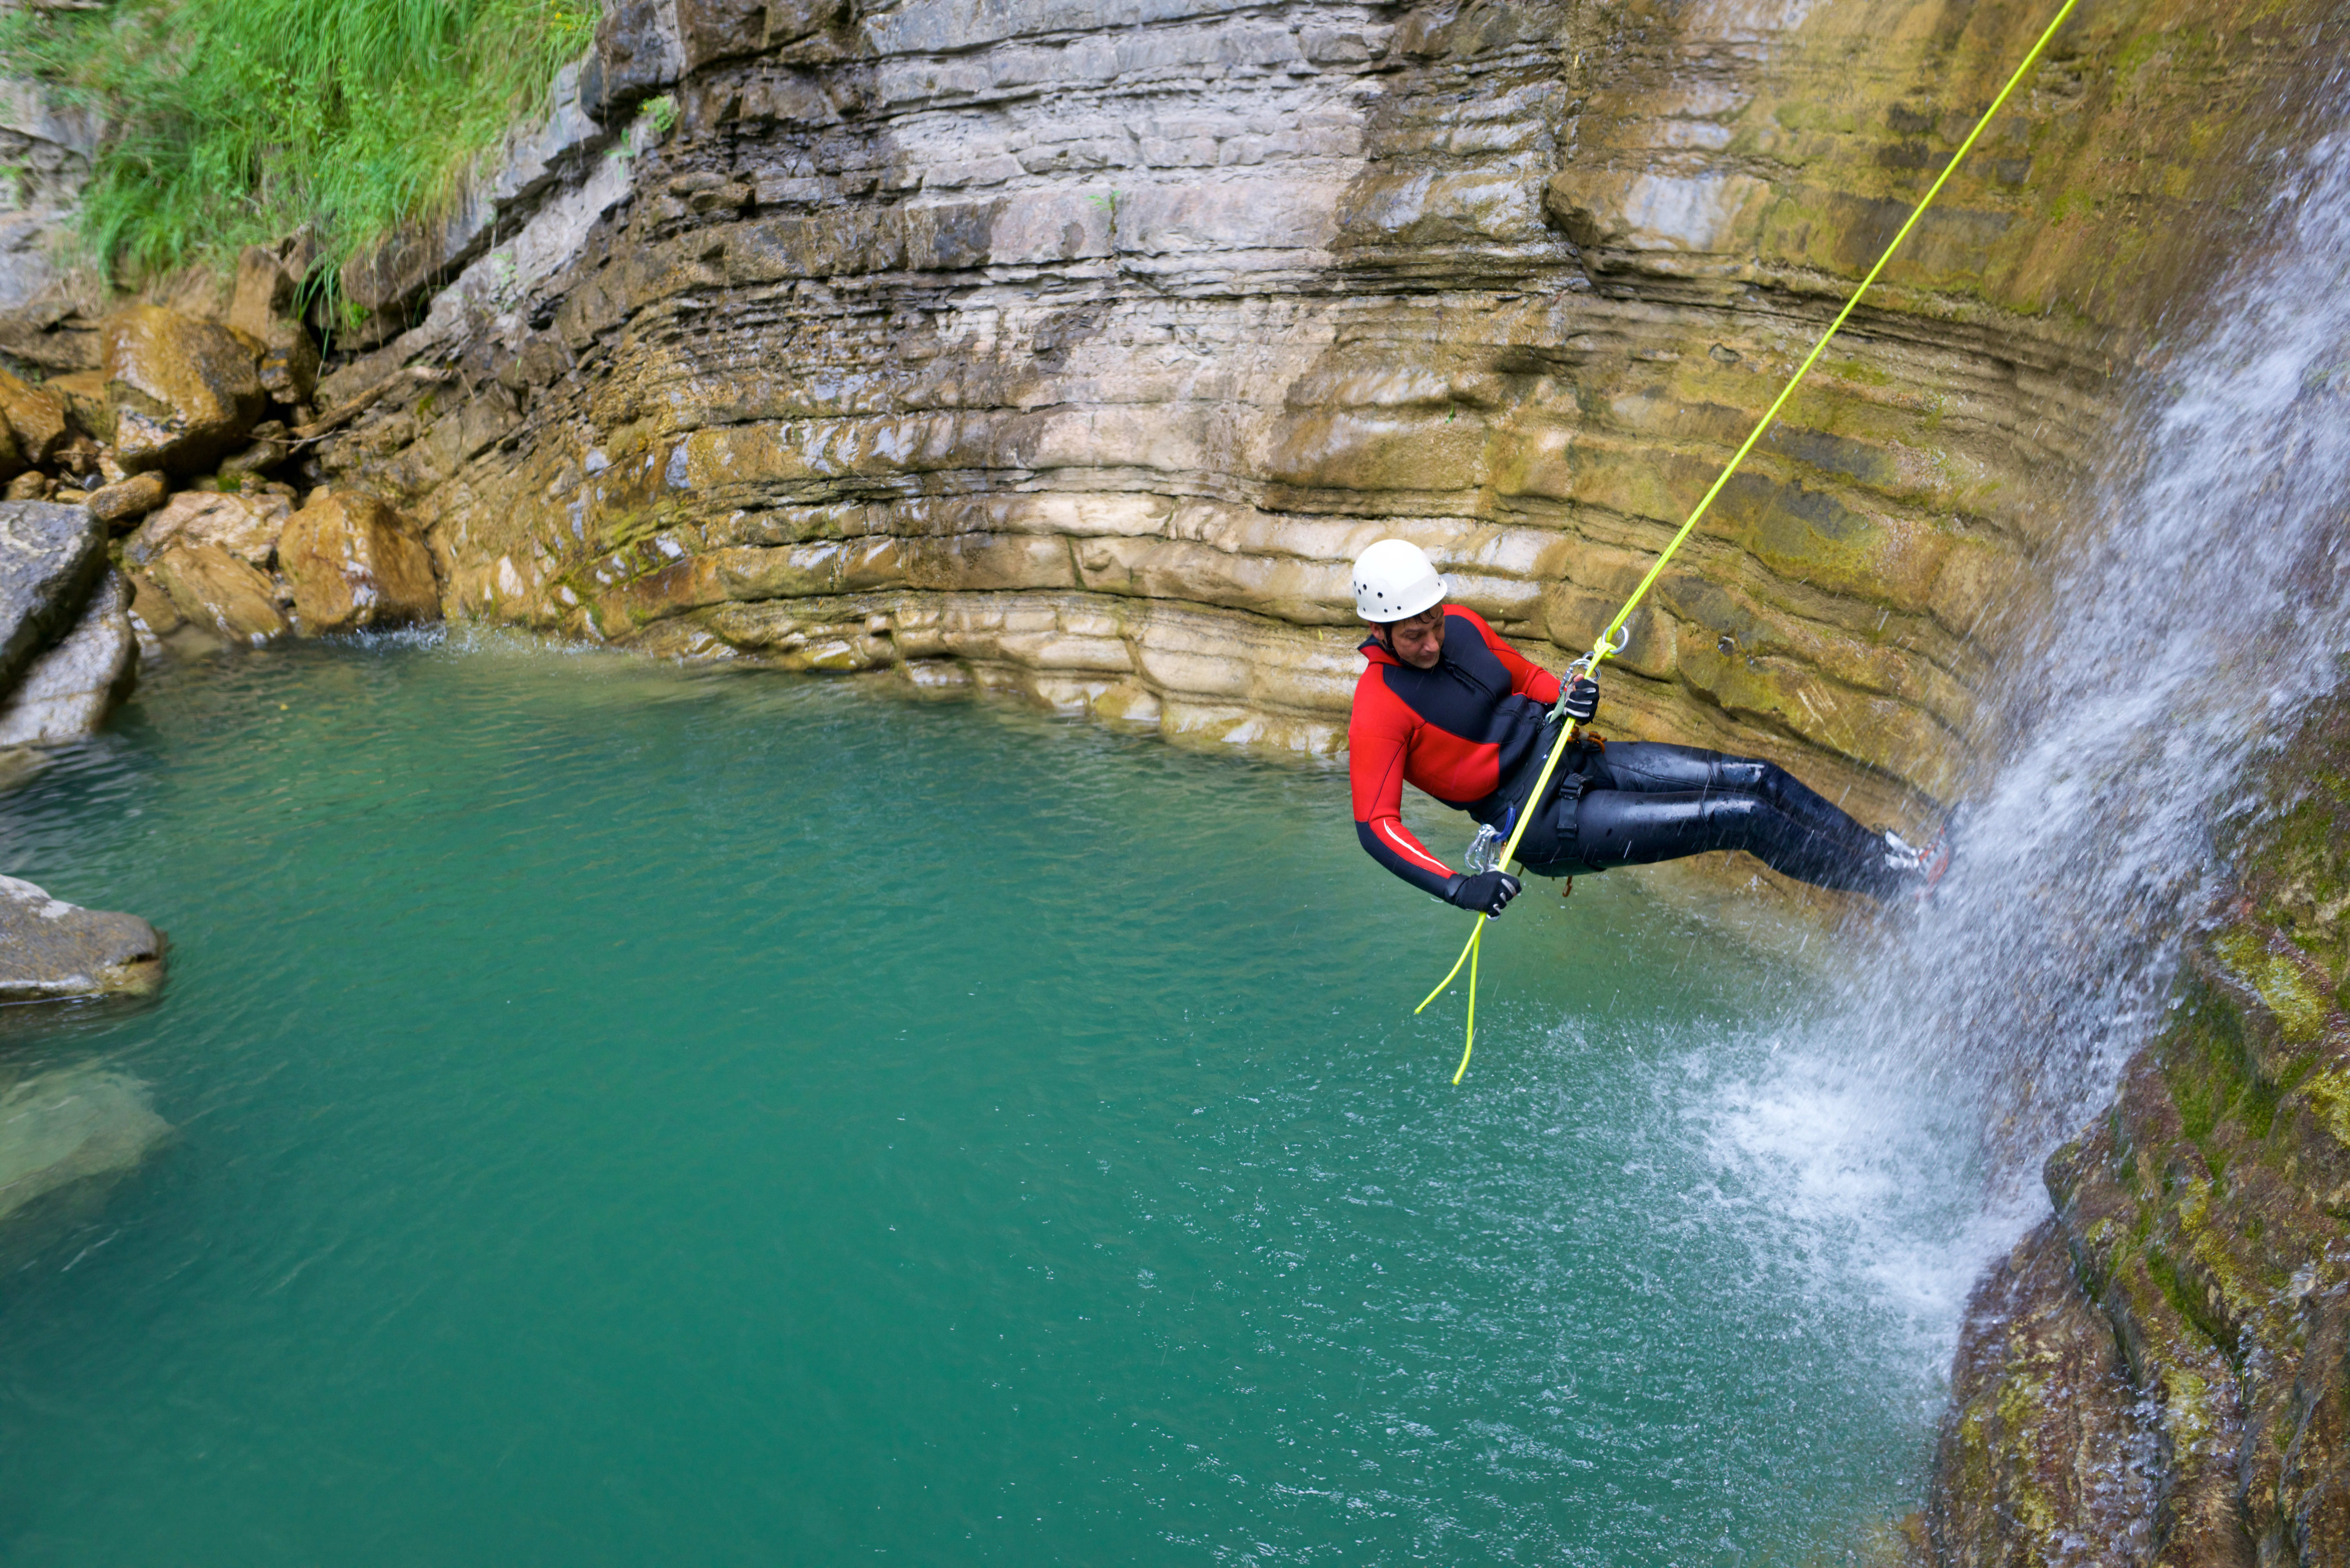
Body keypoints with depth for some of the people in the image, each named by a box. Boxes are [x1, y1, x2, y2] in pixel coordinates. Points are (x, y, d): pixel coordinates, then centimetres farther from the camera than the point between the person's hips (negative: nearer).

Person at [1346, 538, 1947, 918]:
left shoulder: (1462, 625, 1)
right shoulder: (1379, 711, -21)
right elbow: (1375, 825, -24)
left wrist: (1571, 698, -7)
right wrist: (1458, 887, -34)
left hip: (1577, 758, 7)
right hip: (1546, 825, -7)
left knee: (1757, 778, 3)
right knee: (1742, 818, -10)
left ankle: (1884, 853, 19)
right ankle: (1891, 880, 7)